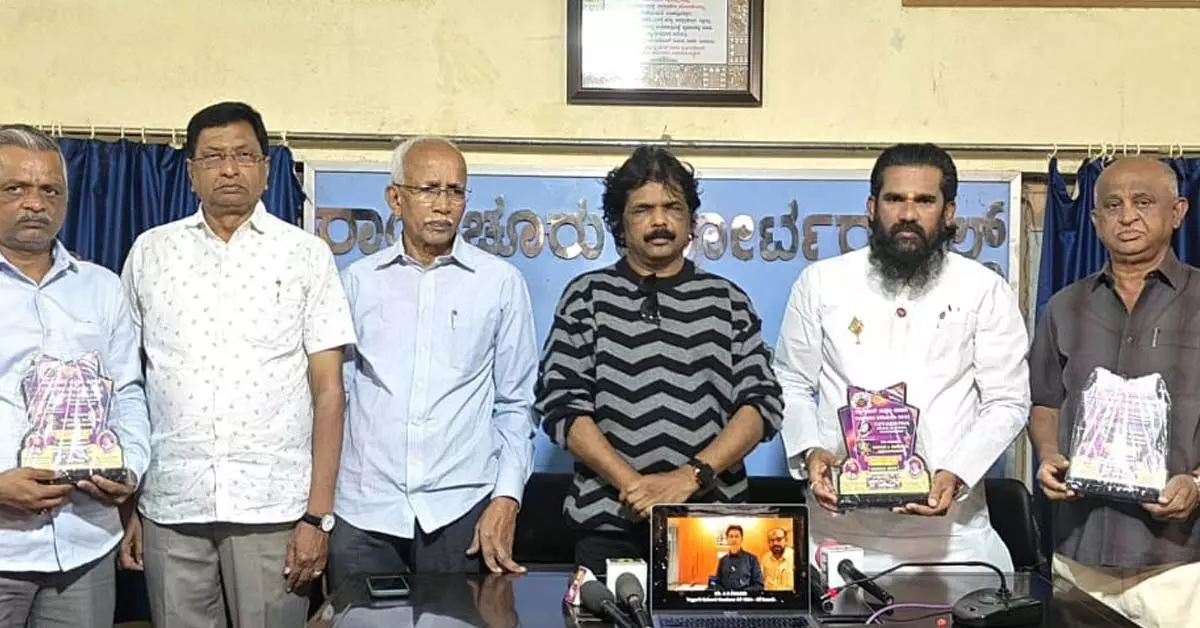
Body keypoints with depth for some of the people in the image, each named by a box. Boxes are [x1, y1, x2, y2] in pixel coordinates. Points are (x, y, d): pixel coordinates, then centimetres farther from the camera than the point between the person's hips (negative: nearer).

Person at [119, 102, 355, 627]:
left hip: (273, 505, -1)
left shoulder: (306, 255, 3)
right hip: (169, 504, 2)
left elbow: (327, 390, 0)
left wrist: (318, 514, -6)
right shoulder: (150, 253, 8)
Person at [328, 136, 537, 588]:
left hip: (461, 509, -1)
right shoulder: (358, 281, 7)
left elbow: (515, 405, 6)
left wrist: (507, 498, -3)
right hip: (363, 512, 1)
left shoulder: (501, 283, 3)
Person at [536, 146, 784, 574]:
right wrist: (632, 483, -13)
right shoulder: (587, 296, 6)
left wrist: (690, 476, -12)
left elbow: (763, 403, 2)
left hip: (713, 522, 1)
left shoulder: (727, 302, 9)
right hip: (609, 524, -1)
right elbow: (562, 405, -2)